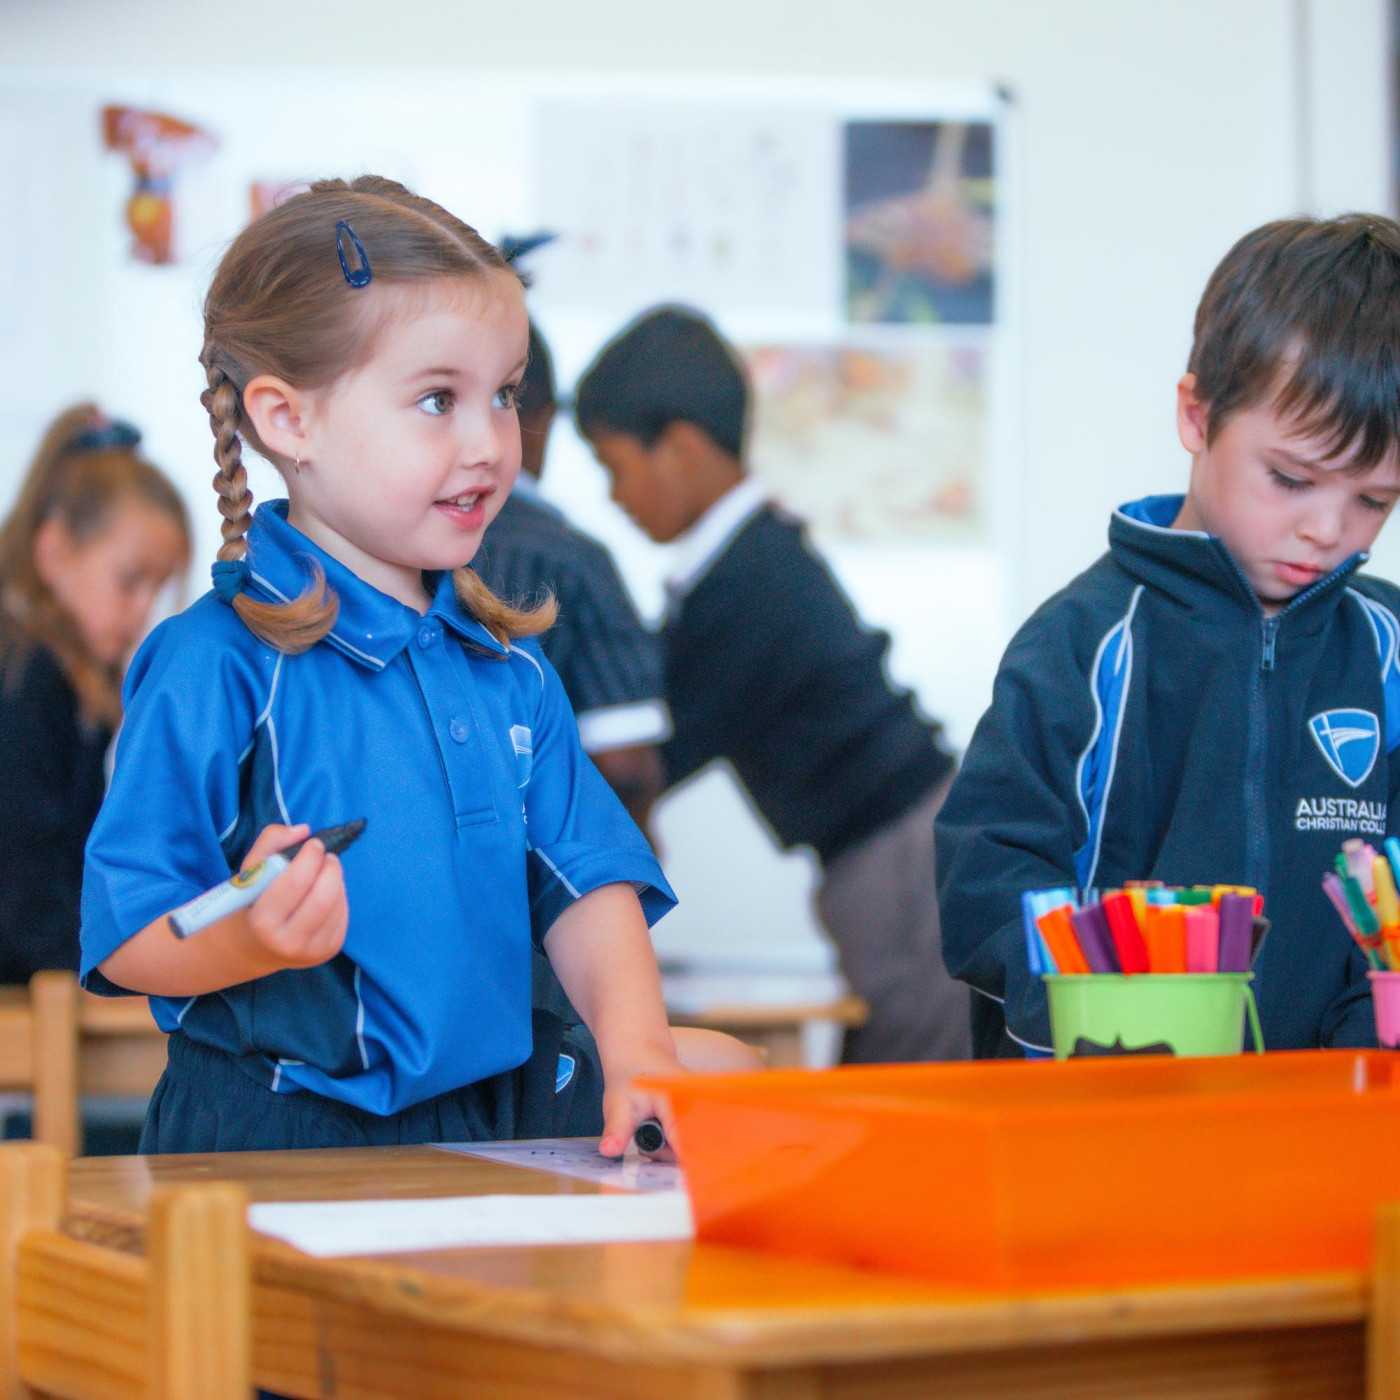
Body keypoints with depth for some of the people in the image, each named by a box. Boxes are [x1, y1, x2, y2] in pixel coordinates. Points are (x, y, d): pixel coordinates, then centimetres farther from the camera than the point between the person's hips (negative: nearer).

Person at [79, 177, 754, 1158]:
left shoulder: (508, 665, 14)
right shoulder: (220, 666, -9)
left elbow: (587, 886, 11)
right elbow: (126, 943, -10)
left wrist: (635, 1049, -7)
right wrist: (254, 942, -31)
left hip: (497, 1121, 6)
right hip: (279, 1137, -6)